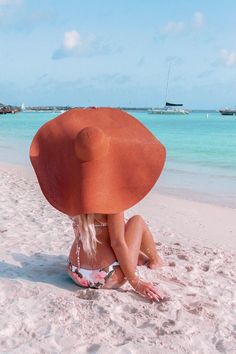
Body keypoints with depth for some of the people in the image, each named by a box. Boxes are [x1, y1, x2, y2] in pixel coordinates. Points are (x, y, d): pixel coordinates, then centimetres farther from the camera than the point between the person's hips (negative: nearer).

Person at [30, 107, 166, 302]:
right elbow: (117, 243, -19)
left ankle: (141, 257, 54)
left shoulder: (69, 189, -6)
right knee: (137, 220, 16)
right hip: (109, 278, -5)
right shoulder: (110, 194, -21)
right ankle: (155, 260, 39)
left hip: (77, 274, 6)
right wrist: (135, 281, -9)